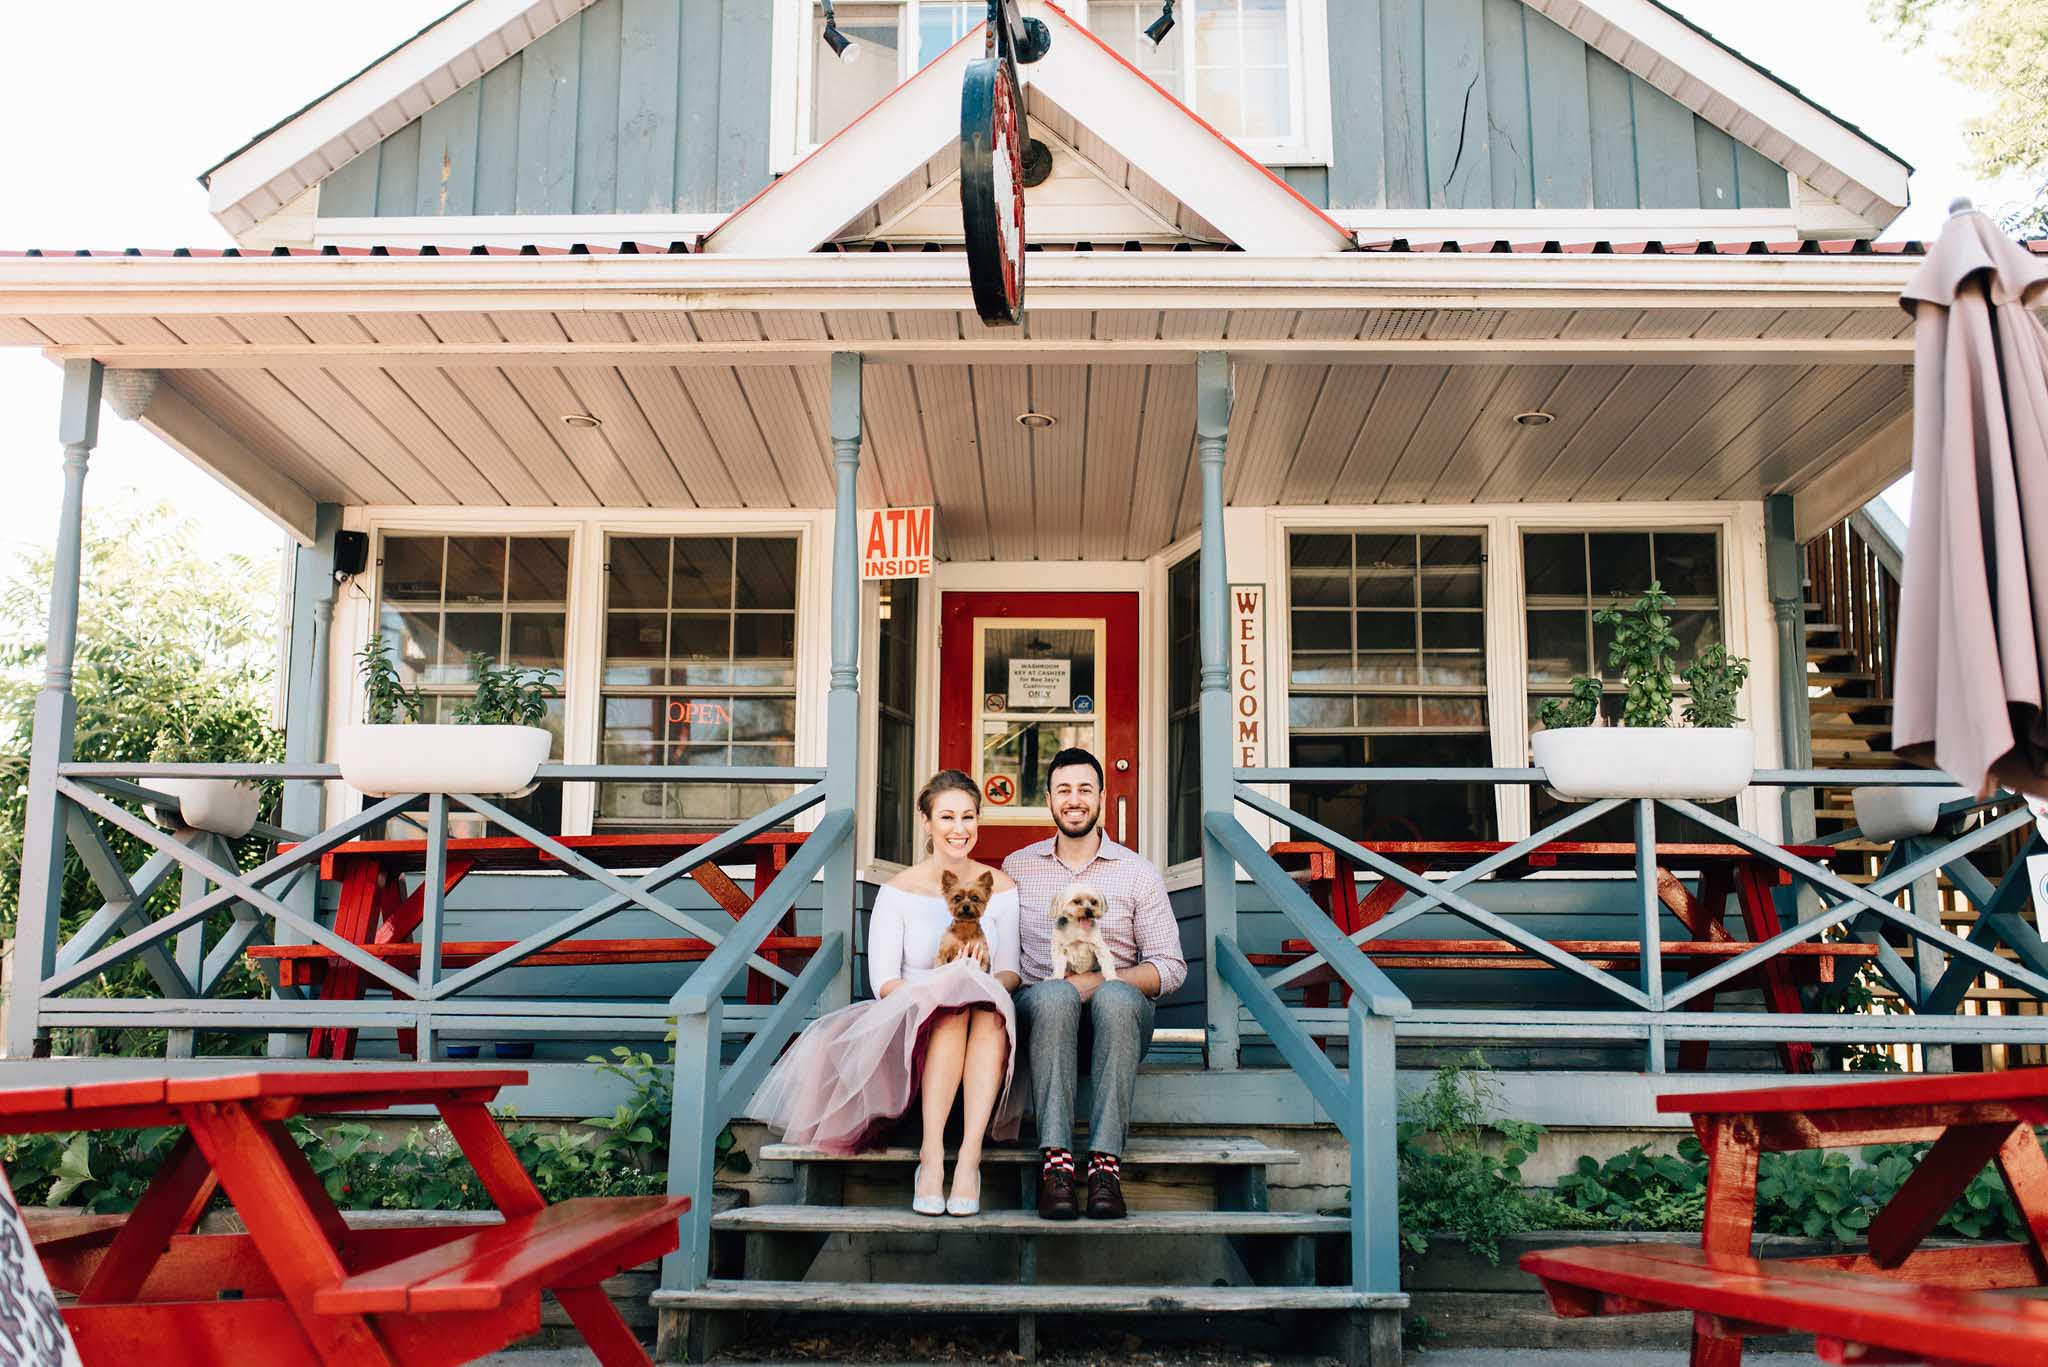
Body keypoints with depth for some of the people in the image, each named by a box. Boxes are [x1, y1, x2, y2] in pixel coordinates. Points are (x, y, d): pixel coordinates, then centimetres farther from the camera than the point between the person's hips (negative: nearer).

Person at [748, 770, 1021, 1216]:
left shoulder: (1000, 887, 9)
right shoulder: (900, 890, 4)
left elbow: (1011, 971, 5)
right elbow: (883, 979, -4)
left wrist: (990, 981, -20)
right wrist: (934, 991, -23)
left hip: (986, 1027, 1)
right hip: (912, 1022, -1)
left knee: (986, 1007, -36)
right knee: (952, 1009, -37)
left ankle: (970, 1156, -41)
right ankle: (931, 1156, -38)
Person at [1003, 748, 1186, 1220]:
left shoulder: (1138, 872, 9)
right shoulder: (1017, 867, 15)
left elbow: (1170, 967, 2)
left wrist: (1101, 981, -14)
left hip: (1118, 1011, 0)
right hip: (1043, 1014, 0)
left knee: (1115, 998, -37)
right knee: (1055, 993, -36)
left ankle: (1105, 1160, -41)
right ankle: (1055, 1159, -43)